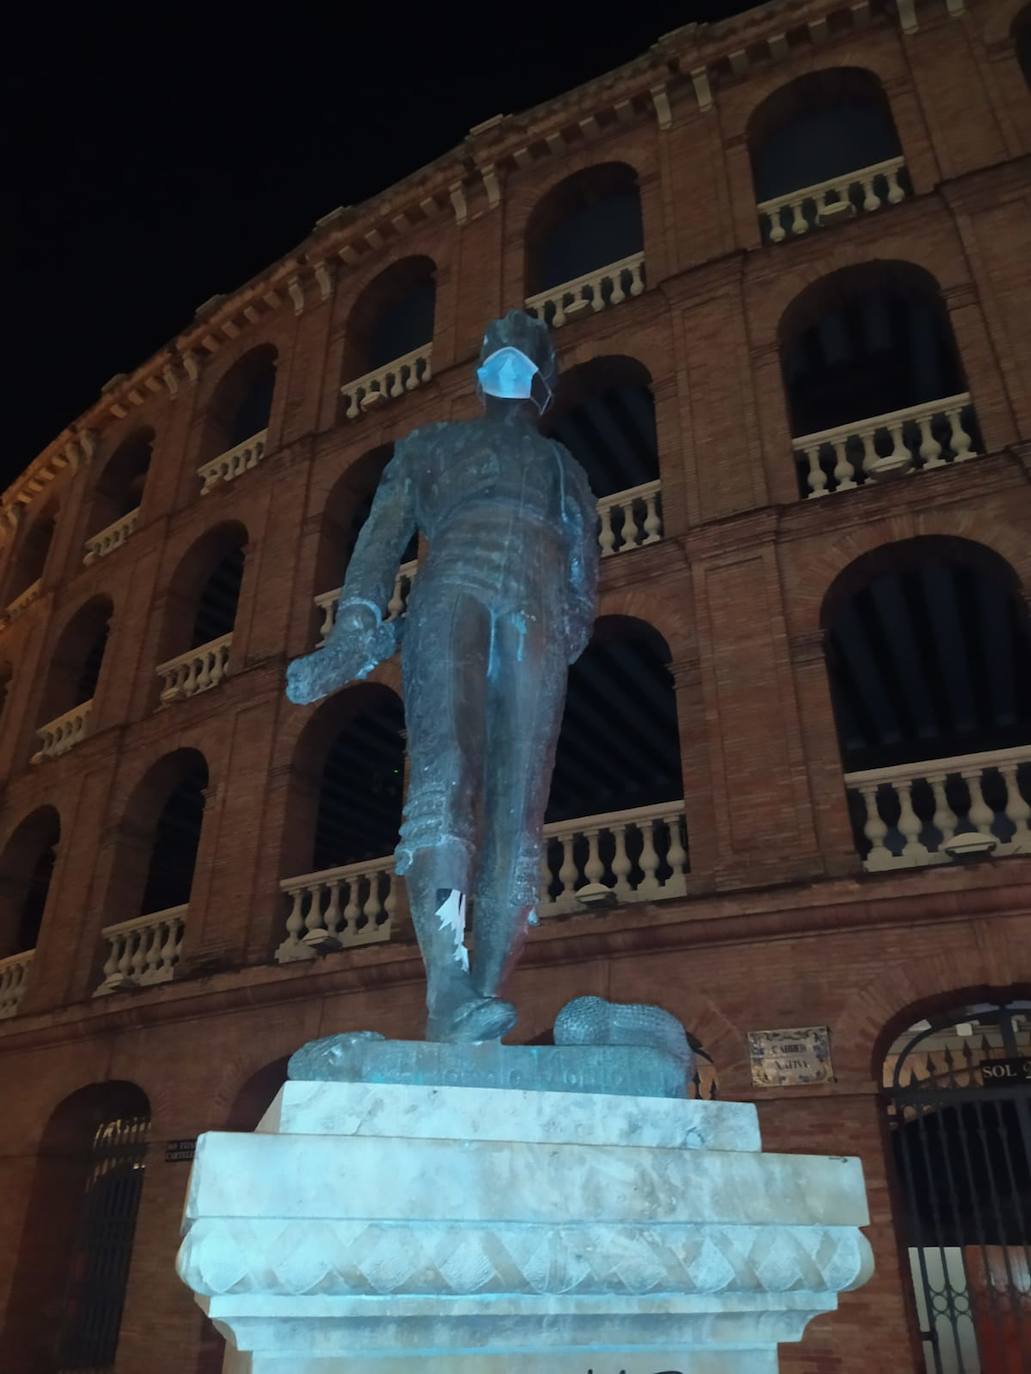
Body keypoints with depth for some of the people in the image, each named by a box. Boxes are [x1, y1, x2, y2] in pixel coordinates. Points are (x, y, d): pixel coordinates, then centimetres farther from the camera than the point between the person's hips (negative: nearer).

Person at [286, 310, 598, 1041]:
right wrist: (356, 621, -2)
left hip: (537, 615, 2)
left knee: (518, 815, -15)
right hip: (454, 589, -2)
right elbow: (384, 535, 15)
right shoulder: (434, 443, 31)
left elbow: (584, 560, 20)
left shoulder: (565, 468, 35)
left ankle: (482, 995, -20)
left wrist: (578, 618, -4)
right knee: (445, 775, -28)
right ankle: (448, 989, -37)